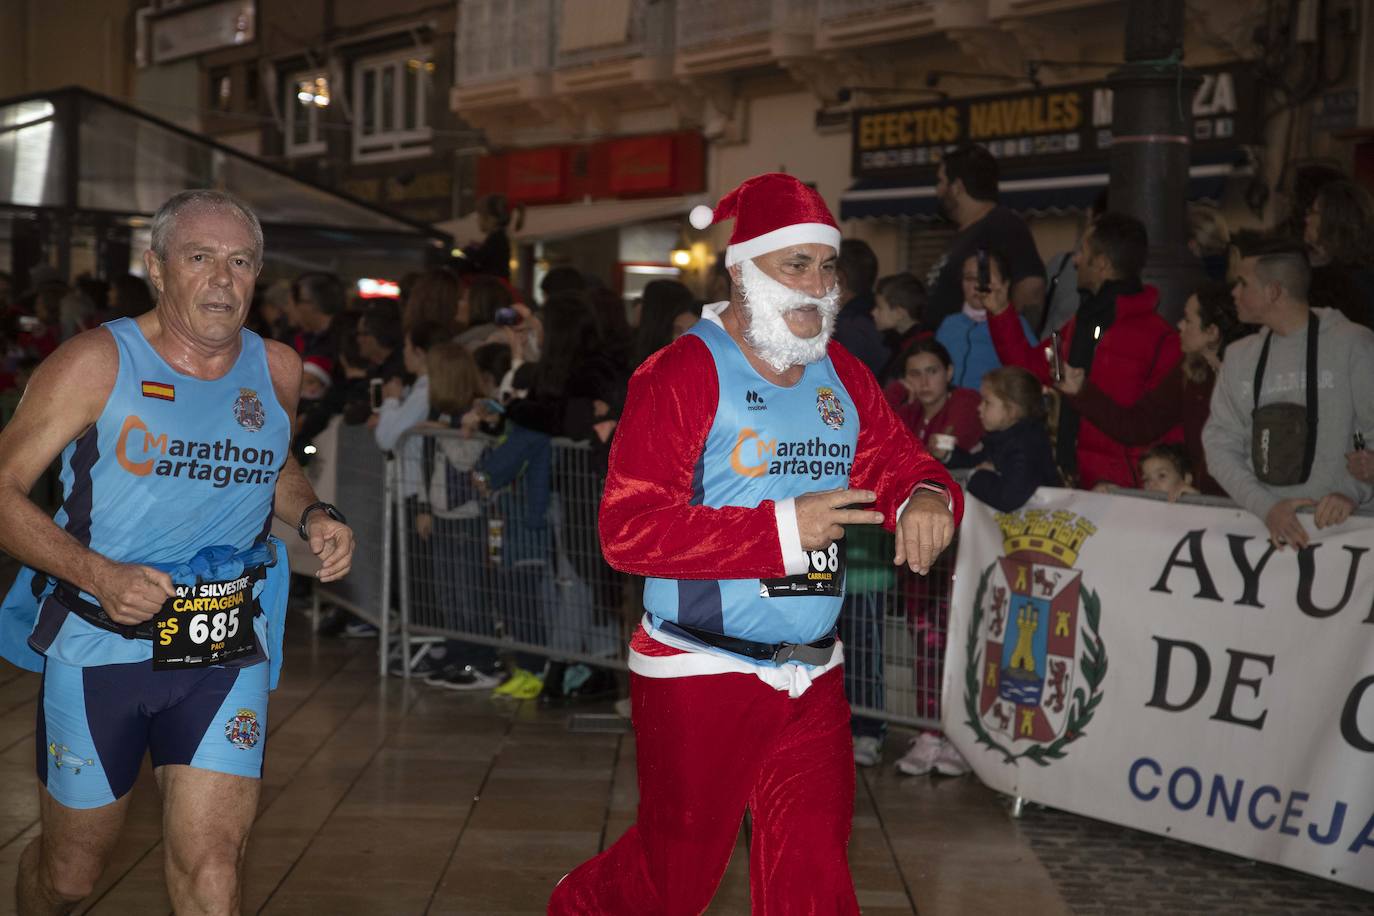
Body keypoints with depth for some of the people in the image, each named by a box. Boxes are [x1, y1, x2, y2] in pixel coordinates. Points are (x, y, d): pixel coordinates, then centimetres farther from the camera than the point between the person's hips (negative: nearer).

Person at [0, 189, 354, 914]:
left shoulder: (277, 370, 3)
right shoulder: (97, 363, -9)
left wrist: (314, 516, 2)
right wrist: (100, 575, -24)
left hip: (226, 650, 2)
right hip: (98, 642, -2)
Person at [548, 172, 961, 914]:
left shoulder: (842, 376, 8)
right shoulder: (684, 374, -13)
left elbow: (899, 466, 14)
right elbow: (629, 529, -20)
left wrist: (927, 499, -12)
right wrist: (781, 529, -24)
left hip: (811, 678, 6)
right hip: (700, 677, -6)